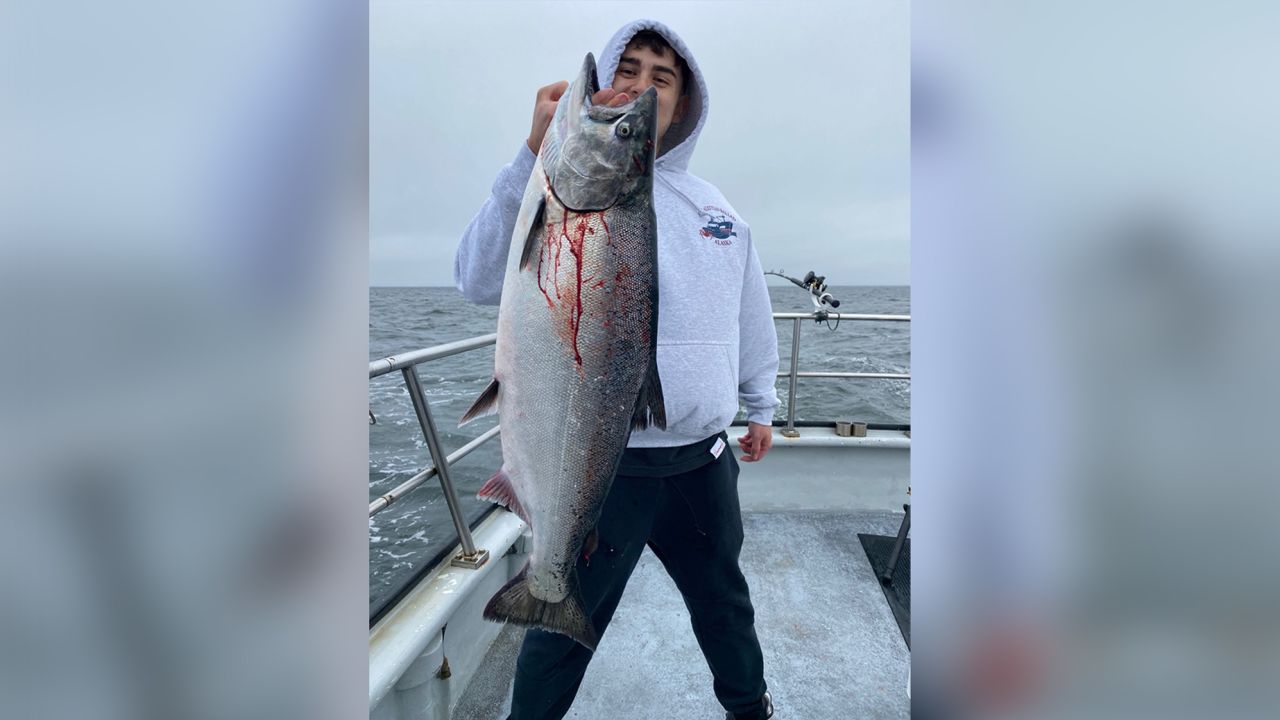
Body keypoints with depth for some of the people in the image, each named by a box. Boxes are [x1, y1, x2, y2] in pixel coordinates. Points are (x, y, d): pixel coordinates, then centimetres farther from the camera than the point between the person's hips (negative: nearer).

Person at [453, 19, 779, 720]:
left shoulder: (714, 206, 9)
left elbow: (751, 314, 17)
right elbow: (482, 280, -22)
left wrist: (761, 406, 20)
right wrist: (537, 153, -30)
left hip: (703, 459, 5)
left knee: (723, 597, 26)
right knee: (566, 625, 13)